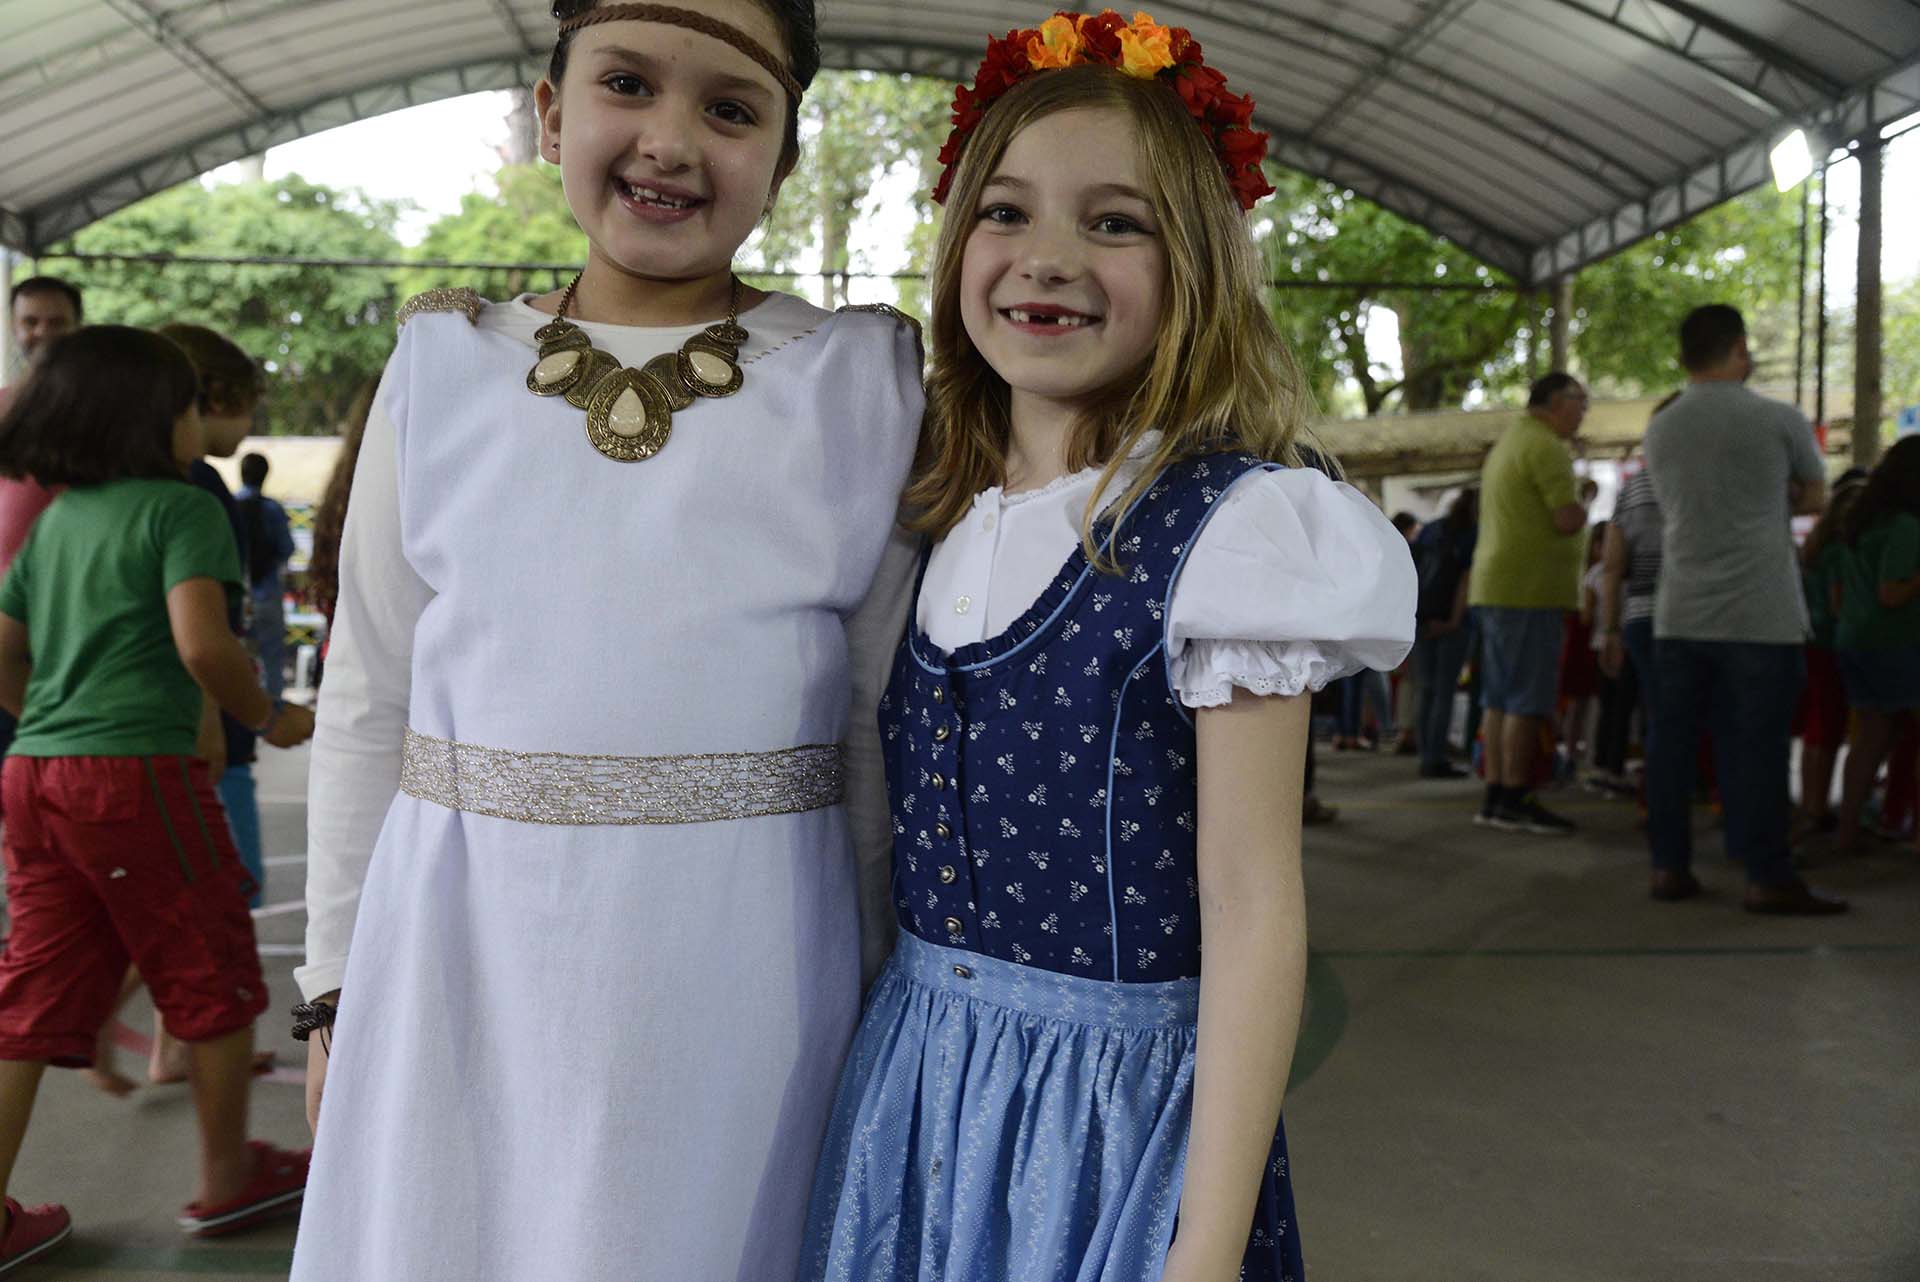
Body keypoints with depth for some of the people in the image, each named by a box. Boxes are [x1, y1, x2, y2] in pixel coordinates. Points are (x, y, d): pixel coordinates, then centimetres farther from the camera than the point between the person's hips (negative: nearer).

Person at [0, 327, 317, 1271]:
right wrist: (271, 718, -6)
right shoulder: (181, 509, -8)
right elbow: (202, 645, -21)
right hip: (138, 771, -7)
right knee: (214, 979, 9)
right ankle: (227, 1181, 22)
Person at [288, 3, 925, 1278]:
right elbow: (367, 702, 8)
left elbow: (885, 722, 2)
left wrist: (885, 1003, 6)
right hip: (459, 961, 2)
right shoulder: (444, 373, 4)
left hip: (735, 969, -1)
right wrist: (337, 982, 10)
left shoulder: (860, 387, -1)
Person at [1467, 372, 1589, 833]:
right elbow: (1568, 519, -18)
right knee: (1528, 701, -7)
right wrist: (1581, 511, 2)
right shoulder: (1546, 446, -11)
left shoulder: (1505, 444, 20)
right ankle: (1514, 800, -5)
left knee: (1500, 699, 10)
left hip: (1492, 586, 10)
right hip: (1529, 588, -10)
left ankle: (1495, 796, 13)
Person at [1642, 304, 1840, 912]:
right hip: (1761, 616, -4)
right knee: (1756, 747, -1)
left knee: (1673, 741, 8)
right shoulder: (1780, 420, -4)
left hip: (1679, 616, 4)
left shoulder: (1659, 429, 8)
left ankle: (1669, 866, 12)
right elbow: (1816, 496, 11)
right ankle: (1767, 877, 3)